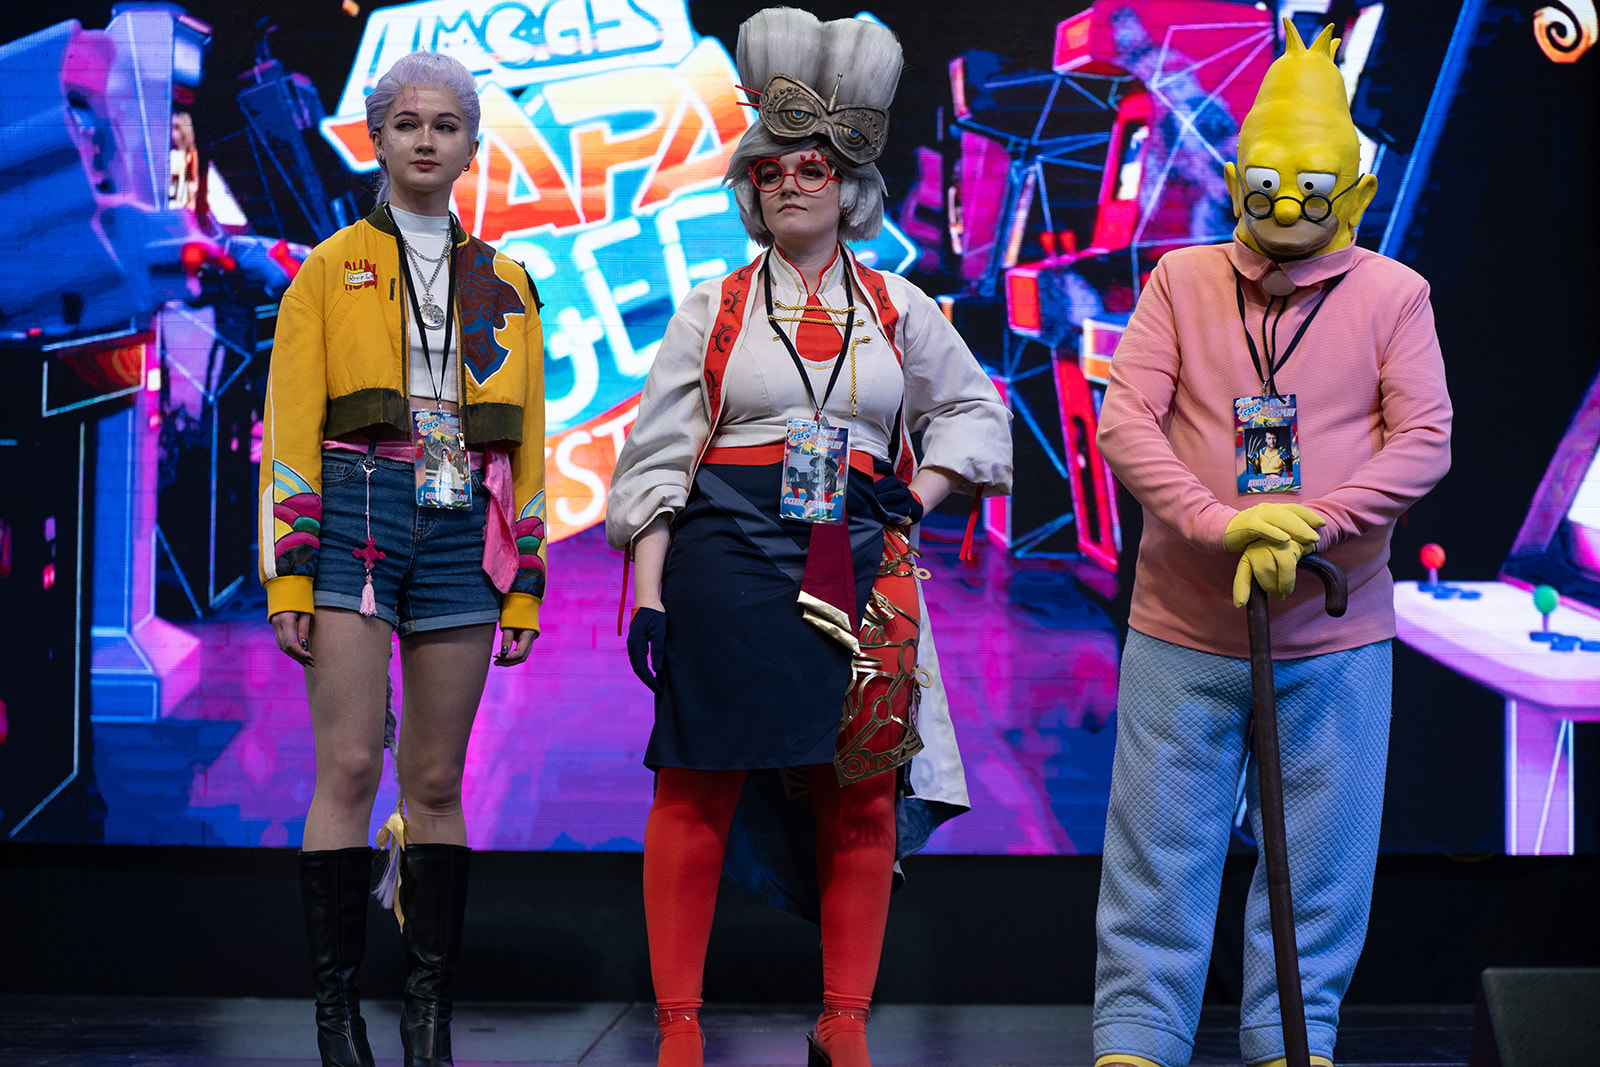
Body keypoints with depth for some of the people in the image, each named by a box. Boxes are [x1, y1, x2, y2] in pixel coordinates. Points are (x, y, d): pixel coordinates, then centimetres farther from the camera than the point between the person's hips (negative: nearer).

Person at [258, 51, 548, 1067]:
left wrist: (524, 583, 8)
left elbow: (526, 442, 15)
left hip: (460, 530, 2)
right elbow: (290, 428, 2)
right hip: (355, 515, -2)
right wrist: (289, 573, -7)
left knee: (437, 780, 4)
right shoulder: (330, 269, 8)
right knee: (351, 765, -11)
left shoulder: (504, 285, 16)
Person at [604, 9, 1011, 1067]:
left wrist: (920, 495, 2)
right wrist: (650, 589, -6)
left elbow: (973, 409, 20)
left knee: (860, 793, 2)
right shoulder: (715, 307, 6)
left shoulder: (898, 306, 11)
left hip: (859, 564, 2)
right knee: (699, 785, -3)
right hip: (729, 561, -2)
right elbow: (658, 454, 3)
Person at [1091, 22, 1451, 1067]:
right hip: (1182, 629, 0)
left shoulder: (1393, 295, 2)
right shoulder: (1182, 281, 4)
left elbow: (1424, 442, -5)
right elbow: (1125, 420, -6)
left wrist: (1310, 526, -20)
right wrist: (1221, 522, -21)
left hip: (1336, 636, 0)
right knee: (1158, 850, 4)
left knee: (1320, 861, 7)